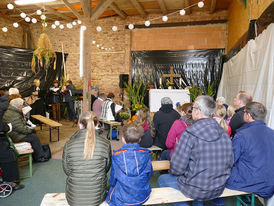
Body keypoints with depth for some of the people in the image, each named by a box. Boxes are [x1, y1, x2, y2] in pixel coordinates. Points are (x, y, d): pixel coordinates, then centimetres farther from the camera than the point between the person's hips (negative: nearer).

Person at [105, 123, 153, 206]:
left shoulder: (116, 155, -17)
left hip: (122, 199, -2)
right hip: (143, 197, 2)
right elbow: (149, 175, 2)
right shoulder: (145, 154, -14)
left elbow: (112, 181, -5)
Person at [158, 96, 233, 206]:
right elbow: (230, 164, 3)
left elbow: (176, 169, -19)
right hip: (219, 189, 6)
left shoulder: (190, 133, -23)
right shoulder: (224, 133, -6)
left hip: (196, 191, -5)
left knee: (162, 179, 15)